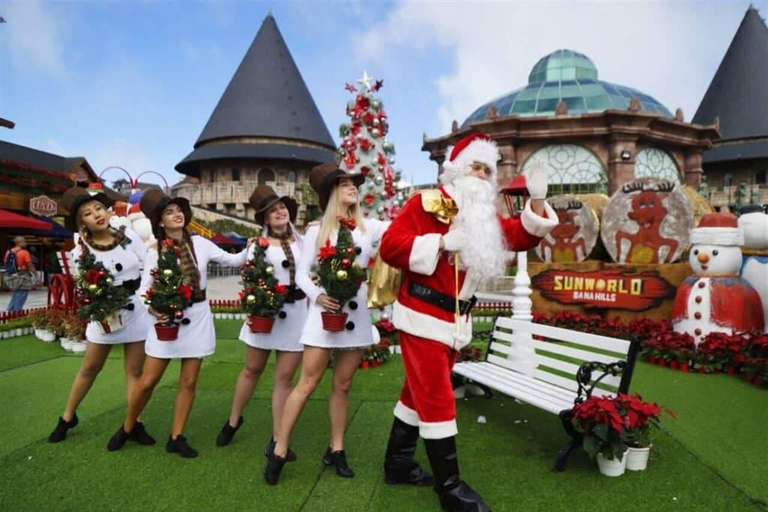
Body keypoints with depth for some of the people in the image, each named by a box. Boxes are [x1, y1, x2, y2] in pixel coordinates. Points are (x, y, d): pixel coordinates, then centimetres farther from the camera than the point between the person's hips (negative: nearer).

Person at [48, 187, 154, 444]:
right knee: (89, 368, 12)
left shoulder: (129, 236, -3)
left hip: (138, 309, 1)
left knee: (134, 370, 6)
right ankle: (67, 417, 33)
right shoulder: (81, 250, -6)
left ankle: (135, 424, 14)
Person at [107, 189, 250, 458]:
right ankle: (127, 428, 30)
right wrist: (154, 310, -23)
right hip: (167, 317, -1)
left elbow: (233, 260, 3)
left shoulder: (199, 243, 1)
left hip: (197, 316, 2)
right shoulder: (155, 251, -3)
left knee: (189, 381, 7)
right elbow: (144, 287, -5)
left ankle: (176, 437, 21)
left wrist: (249, 249, -15)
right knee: (147, 381, 5)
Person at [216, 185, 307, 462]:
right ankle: (233, 420, 38)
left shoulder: (302, 241, 6)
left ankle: (276, 439, 13)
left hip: (296, 313, 1)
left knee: (285, 376, 3)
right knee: (252, 369, 14)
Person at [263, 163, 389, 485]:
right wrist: (318, 296, -16)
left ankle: (336, 450, 24)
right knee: (307, 383, 0)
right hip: (325, 311, -3)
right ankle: (279, 451, 12)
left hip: (357, 314, 3)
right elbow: (301, 273, -1)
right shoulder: (316, 231, 3)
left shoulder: (369, 227, 8)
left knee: (343, 385, 11)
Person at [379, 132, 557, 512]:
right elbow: (390, 246, -18)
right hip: (423, 316, -8)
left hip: (456, 320, 8)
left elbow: (522, 237, 7)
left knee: (421, 392, 17)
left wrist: (537, 200, -7)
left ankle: (397, 462, 33)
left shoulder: (485, 216, 13)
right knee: (436, 398, -3)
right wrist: (441, 242, -24)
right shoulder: (426, 203, -9)